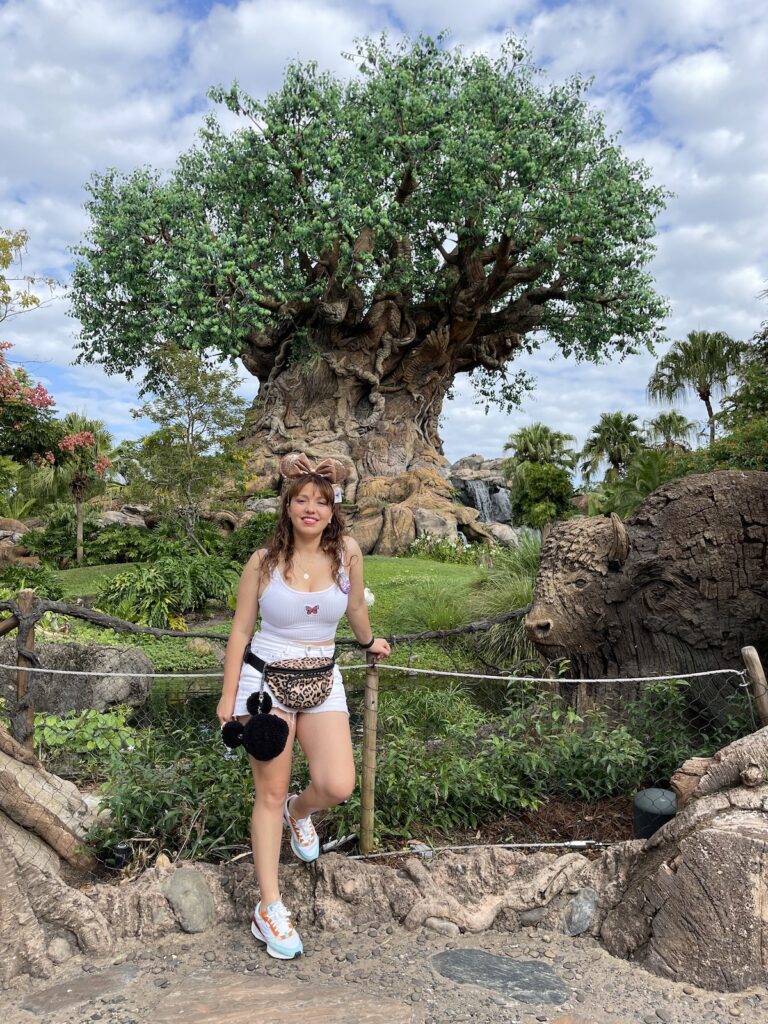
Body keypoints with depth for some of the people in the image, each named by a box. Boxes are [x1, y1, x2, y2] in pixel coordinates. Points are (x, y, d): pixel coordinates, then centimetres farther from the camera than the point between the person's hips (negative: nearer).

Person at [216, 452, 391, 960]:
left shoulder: (347, 551, -5)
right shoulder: (264, 561, -8)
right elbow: (241, 630, 0)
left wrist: (369, 642, 30)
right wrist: (229, 695, 1)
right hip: (266, 679, -2)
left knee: (338, 786, -11)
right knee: (271, 793, 4)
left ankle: (300, 810, 26)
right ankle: (269, 907, 19)